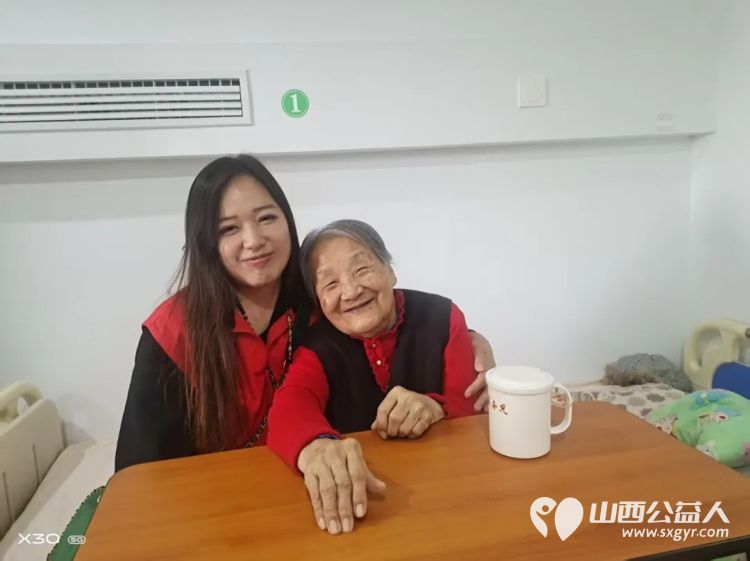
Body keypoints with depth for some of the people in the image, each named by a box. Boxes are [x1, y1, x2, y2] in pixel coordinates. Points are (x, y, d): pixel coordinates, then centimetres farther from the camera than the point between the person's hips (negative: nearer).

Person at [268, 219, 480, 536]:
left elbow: (473, 406, -6)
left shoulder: (441, 317, -3)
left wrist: (436, 409, -29)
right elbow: (291, 405, -22)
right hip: (351, 491, -1)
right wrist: (315, 445, -45)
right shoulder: (318, 343, -3)